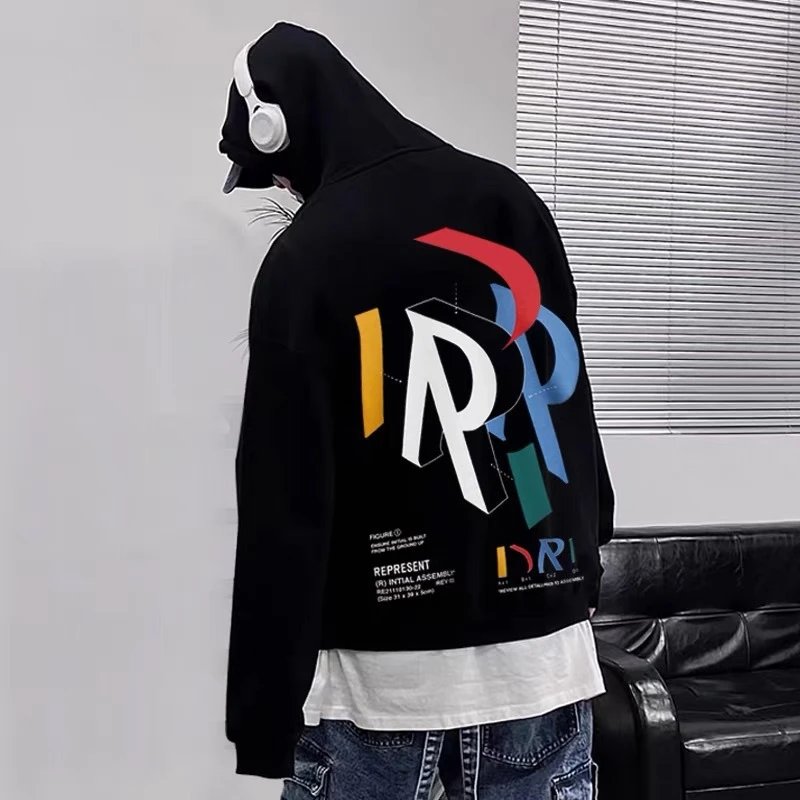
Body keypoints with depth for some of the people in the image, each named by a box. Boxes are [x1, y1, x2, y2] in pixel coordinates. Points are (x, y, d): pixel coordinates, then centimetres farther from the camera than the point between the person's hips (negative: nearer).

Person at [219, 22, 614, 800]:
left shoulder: (304, 261, -10)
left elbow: (284, 507, -12)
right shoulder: (512, 199, 5)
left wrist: (263, 715, -7)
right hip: (543, 639, 5)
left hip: (383, 660, -4)